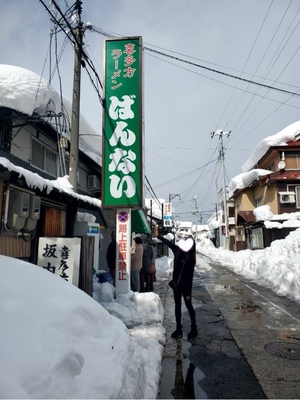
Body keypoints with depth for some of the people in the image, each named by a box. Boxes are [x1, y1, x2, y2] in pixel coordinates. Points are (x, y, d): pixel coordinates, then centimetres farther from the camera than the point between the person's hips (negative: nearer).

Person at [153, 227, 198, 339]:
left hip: (185, 285, -6)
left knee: (188, 306, 8)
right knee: (177, 306, 14)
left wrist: (189, 292, -17)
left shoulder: (190, 259, -19)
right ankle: (178, 329, 26)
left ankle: (194, 329, 24)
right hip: (176, 284, 7)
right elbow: (169, 243, 12)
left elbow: (190, 277, -18)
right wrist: (158, 236, 16)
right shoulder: (178, 251, -3)